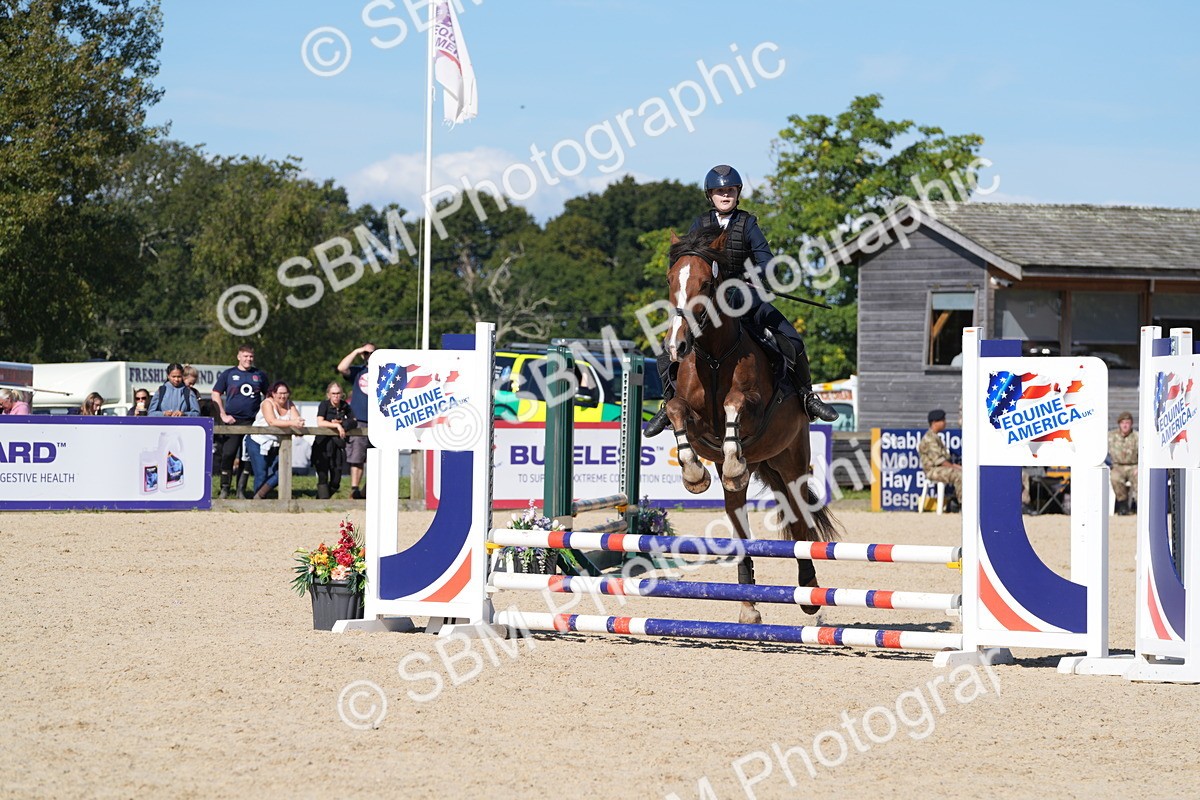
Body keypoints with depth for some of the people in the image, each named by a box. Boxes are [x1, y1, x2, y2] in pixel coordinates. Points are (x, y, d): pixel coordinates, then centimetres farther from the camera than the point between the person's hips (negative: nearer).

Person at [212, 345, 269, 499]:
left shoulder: (260, 375, 11)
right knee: (227, 455, -7)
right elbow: (216, 395, 6)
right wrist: (223, 415, -4)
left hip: (253, 422, 1)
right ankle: (224, 489, -2)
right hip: (233, 421, -1)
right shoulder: (228, 374, 6)